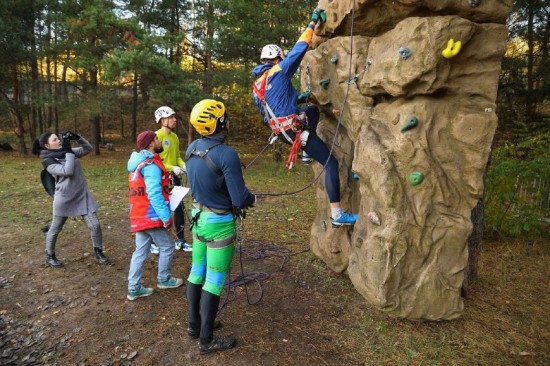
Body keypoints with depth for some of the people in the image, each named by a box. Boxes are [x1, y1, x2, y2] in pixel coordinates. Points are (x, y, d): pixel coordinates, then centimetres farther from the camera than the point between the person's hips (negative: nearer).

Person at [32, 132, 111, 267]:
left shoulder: (68, 152, 6)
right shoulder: (48, 161, -11)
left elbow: (89, 148, 9)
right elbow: (67, 171, -24)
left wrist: (77, 138, -7)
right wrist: (68, 151, -18)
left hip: (82, 195, 5)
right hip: (64, 198, -4)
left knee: (95, 225, 1)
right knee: (55, 229, 13)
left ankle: (99, 253, 19)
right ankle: (50, 256, 34)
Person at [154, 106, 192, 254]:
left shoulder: (175, 136, 9)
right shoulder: (156, 136, -15)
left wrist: (184, 165, -4)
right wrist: (172, 168, -24)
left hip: (175, 178, 7)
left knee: (180, 208, 10)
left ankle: (180, 241, 22)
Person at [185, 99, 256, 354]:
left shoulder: (191, 149, -1)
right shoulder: (226, 154, -26)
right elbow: (240, 200, -24)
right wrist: (252, 199, -3)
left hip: (198, 218, 8)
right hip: (219, 224, -8)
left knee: (197, 273, 19)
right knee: (214, 281, 6)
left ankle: (195, 325, 38)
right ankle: (207, 340, 21)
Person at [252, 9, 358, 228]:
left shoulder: (256, 86, 13)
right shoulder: (279, 72, -8)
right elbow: (300, 48, -7)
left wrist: (297, 99, 28)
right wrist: (313, 22, 5)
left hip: (282, 131, 9)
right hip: (294, 130, -9)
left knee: (313, 110, 34)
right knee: (331, 163, -6)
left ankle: (306, 152, 27)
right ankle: (337, 215, -8)